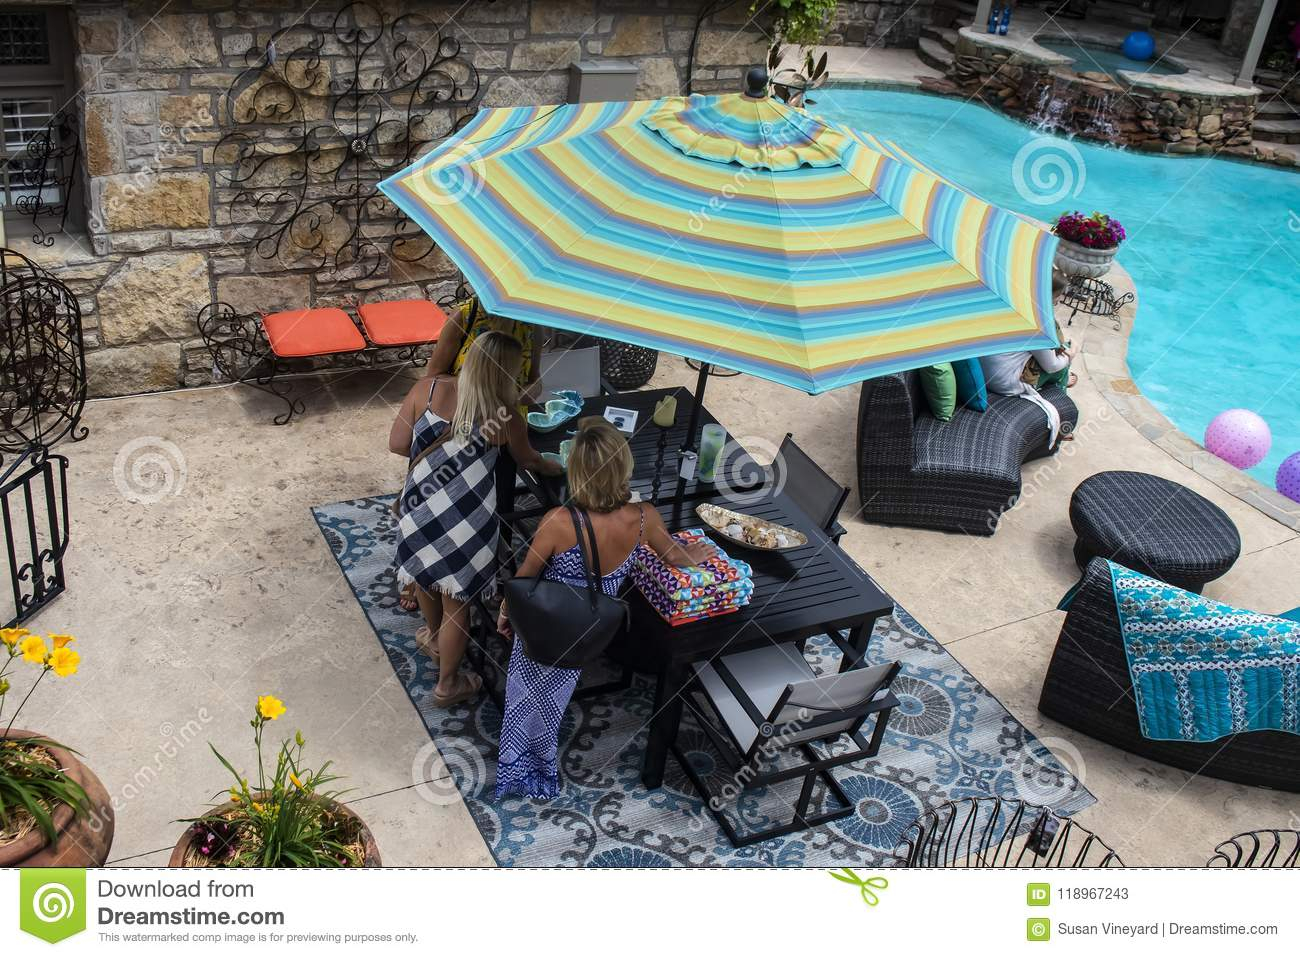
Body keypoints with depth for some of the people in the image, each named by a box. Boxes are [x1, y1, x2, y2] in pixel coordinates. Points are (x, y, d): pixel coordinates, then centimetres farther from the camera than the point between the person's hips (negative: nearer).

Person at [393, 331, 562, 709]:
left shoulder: (429, 389, -8)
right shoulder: (505, 416, -11)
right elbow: (528, 460, 8)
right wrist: (556, 468, 31)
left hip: (419, 508, 4)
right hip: (465, 523, -3)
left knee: (425, 576, 33)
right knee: (456, 604, 17)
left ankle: (434, 638, 60)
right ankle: (448, 685, 36)